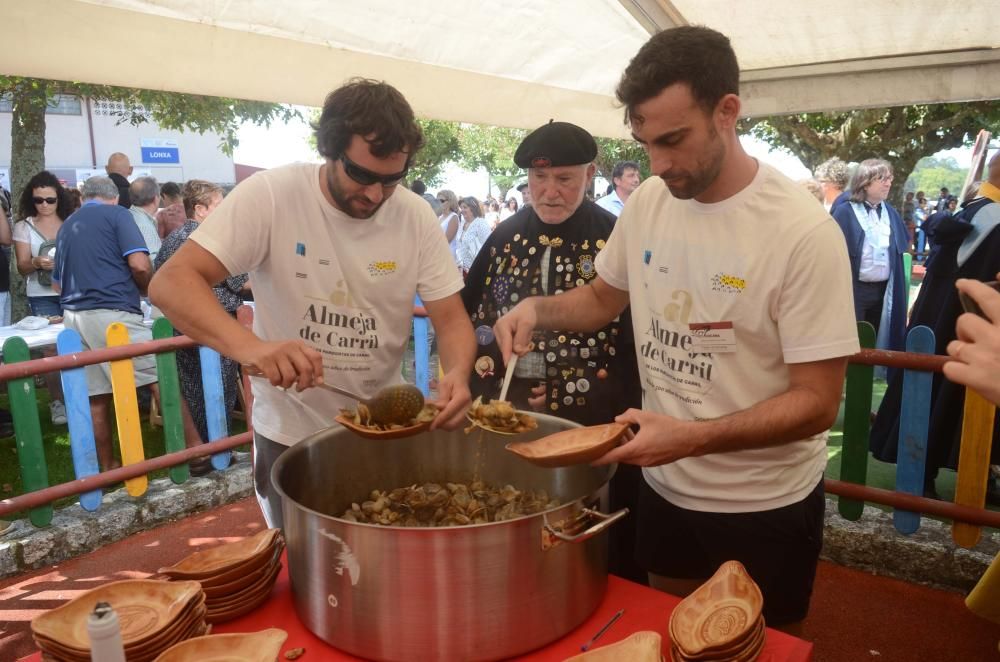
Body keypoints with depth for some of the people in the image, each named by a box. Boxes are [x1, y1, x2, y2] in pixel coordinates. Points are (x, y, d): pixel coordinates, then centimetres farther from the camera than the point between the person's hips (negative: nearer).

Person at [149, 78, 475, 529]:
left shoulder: (416, 216, -10)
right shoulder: (270, 196, -18)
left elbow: (452, 319, -8)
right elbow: (171, 282, -23)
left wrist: (458, 372, -31)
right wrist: (250, 346, -42)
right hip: (291, 433, -2)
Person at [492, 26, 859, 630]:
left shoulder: (804, 232, -22)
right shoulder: (647, 202, -5)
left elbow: (817, 402, -20)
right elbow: (604, 298, 11)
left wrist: (692, 437, -33)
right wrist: (538, 308, -10)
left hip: (764, 508, -4)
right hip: (663, 486, 5)